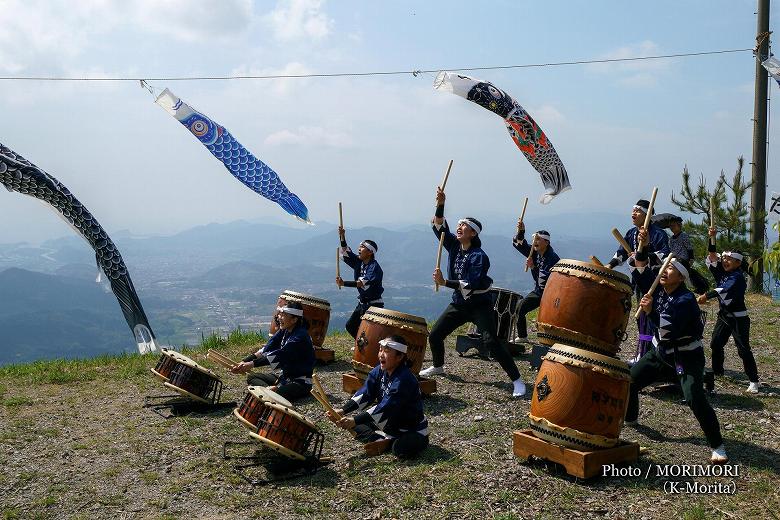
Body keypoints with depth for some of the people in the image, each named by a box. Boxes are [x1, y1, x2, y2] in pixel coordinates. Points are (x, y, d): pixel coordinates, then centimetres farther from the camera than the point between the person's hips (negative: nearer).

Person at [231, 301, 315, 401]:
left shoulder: (300, 336, -22)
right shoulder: (284, 331, 4)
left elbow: (279, 355, -31)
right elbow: (266, 349, -5)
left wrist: (252, 364, -37)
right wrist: (244, 362, -18)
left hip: (300, 382, -9)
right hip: (283, 376, 9)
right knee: (251, 377, 3)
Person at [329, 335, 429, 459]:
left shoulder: (404, 380, -31)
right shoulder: (379, 371, -5)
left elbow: (385, 408, -36)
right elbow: (365, 394, -13)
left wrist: (355, 420, -41)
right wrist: (342, 410, -28)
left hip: (413, 430, -8)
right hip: (391, 424, 8)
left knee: (400, 449, -36)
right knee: (356, 425, 3)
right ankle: (386, 440, -5)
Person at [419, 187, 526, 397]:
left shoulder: (479, 256, -21)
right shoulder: (454, 245, 0)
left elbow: (470, 285, -29)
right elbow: (439, 226, -3)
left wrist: (444, 282, -33)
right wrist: (440, 204, -18)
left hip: (479, 305, -7)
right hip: (459, 303, 7)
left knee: (491, 342, -18)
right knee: (434, 335, 10)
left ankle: (517, 381, -11)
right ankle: (438, 367, 37)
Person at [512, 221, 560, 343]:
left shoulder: (552, 258, -24)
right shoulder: (534, 252, -2)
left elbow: (546, 279, -34)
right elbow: (519, 244, -2)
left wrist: (533, 267, -38)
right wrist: (520, 232, -19)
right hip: (538, 291, 8)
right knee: (520, 309, 9)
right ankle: (522, 337, 25)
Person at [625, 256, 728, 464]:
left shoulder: (685, 300, -26)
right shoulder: (659, 288, -4)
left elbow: (670, 330, -36)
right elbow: (642, 270, 6)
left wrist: (651, 312, -45)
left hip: (687, 357, -7)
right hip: (660, 352, 7)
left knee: (695, 398, -24)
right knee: (628, 382, 6)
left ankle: (717, 447, -10)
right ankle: (629, 418, 34)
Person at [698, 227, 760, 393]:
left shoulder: (738, 277, -18)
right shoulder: (722, 272, 5)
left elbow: (725, 289, -35)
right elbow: (712, 256, 1)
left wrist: (707, 295, -47)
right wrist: (712, 238, -10)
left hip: (738, 318, -8)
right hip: (724, 315, 8)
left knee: (743, 349, -7)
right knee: (715, 344, 12)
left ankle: (754, 381, -2)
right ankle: (717, 371, 30)